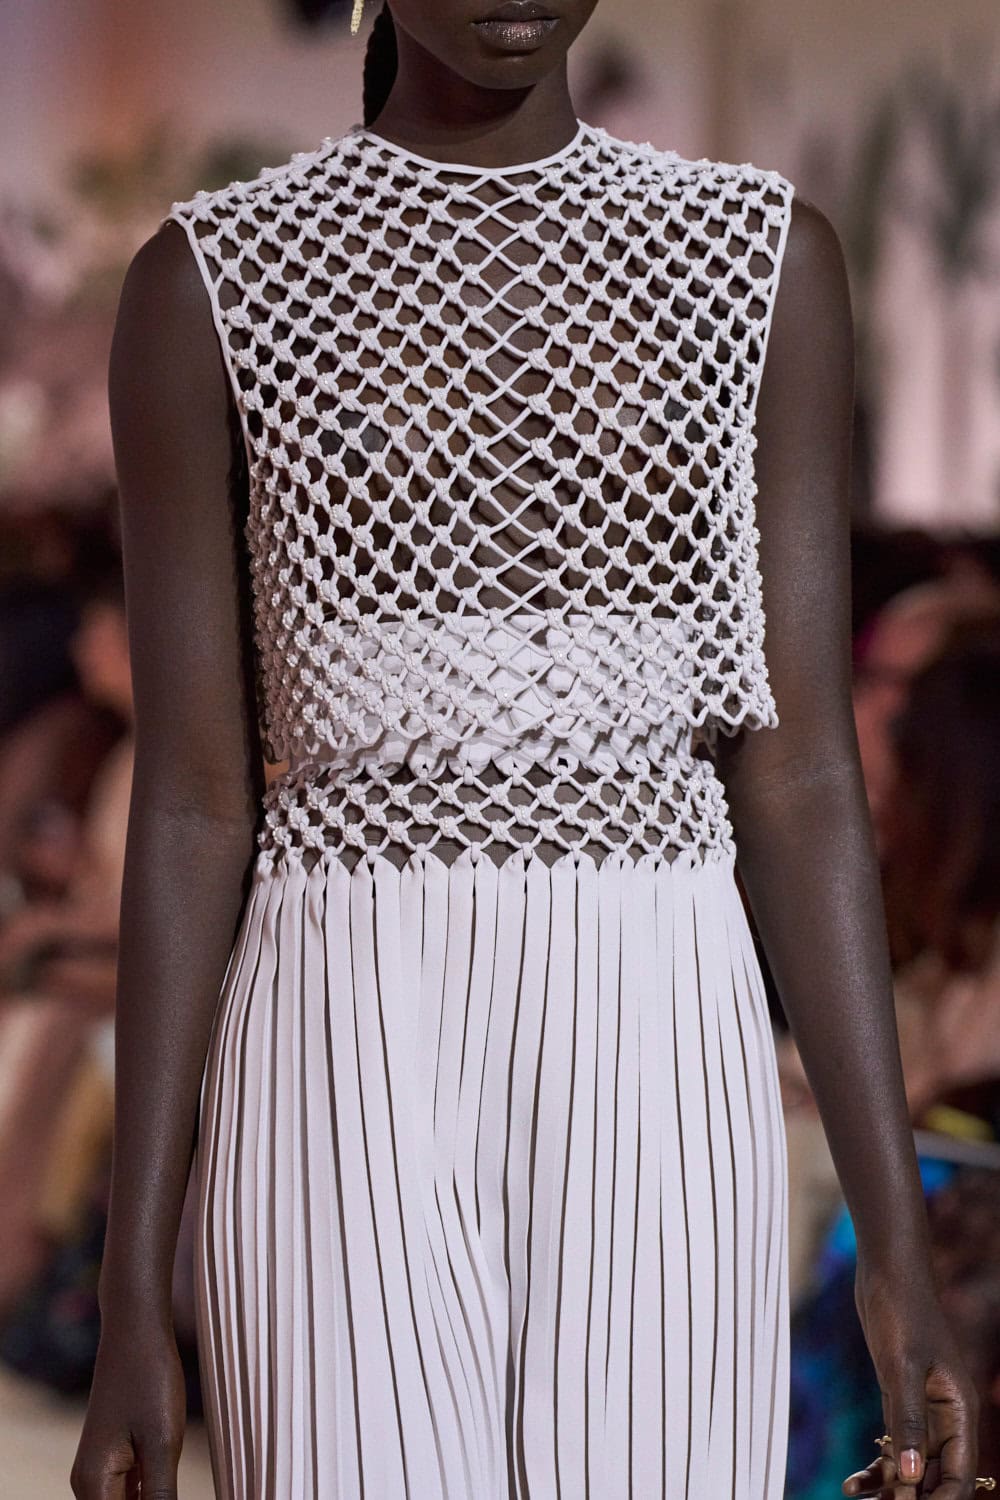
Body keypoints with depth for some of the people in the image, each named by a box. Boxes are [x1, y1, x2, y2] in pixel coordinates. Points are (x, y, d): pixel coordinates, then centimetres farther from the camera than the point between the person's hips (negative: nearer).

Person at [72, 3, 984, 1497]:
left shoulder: (766, 260, 8)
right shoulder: (212, 286, 4)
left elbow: (800, 772, 6)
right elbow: (193, 802, 2)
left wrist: (900, 1255, 0)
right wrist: (131, 1308, -2)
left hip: (656, 1065, 2)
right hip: (346, 1087, -1)